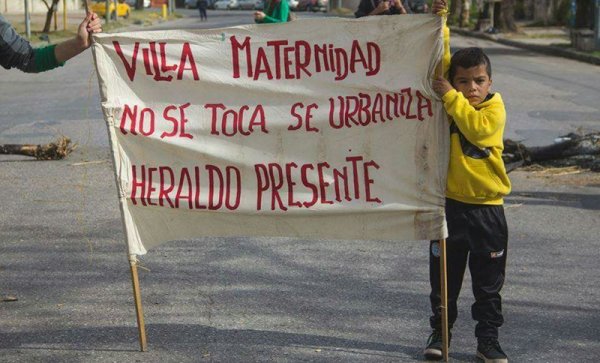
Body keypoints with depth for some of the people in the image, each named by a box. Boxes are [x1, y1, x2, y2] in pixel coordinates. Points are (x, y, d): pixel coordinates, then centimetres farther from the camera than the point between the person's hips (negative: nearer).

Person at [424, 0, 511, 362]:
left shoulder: (495, 107, -6)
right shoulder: (449, 101, 1)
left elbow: (477, 129, -24)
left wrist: (451, 97, -23)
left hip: (487, 207, -2)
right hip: (450, 204, 2)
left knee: (489, 282, 7)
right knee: (444, 276, 10)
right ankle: (440, 331, 22)